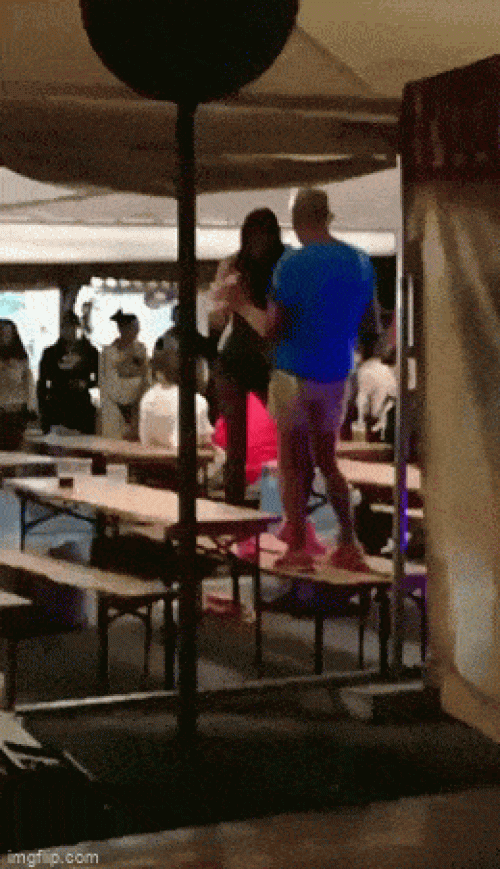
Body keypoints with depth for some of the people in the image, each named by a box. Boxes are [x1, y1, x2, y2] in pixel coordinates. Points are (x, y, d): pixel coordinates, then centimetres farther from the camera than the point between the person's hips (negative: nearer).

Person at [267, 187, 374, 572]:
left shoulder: (293, 263, -15)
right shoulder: (361, 262, 1)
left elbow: (275, 327, -14)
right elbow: (364, 320, 9)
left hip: (294, 372, -5)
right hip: (336, 374, 5)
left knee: (294, 464, 5)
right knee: (327, 461, 17)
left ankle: (298, 548, 8)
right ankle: (349, 545, 15)